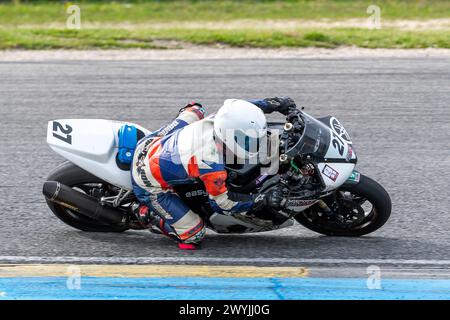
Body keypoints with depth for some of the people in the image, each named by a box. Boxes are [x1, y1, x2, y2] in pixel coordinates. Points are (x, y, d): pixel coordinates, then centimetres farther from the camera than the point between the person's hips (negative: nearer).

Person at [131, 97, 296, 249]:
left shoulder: (215, 119, -18)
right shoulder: (212, 166, -35)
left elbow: (239, 109, 6)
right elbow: (221, 203, -18)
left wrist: (273, 103, 6)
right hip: (150, 186, -7)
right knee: (193, 236, -4)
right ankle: (146, 213, 9)